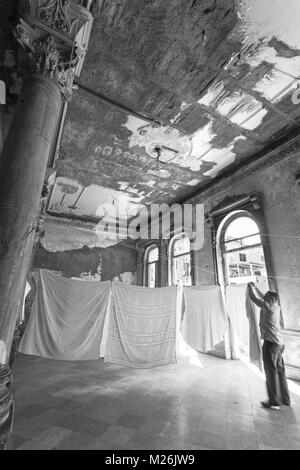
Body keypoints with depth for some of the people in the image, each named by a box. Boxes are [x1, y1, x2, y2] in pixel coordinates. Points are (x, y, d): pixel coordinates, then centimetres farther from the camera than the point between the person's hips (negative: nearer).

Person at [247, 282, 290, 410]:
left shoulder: (268, 307, -14)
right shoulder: (276, 307, 9)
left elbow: (254, 298, -10)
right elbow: (263, 298, 23)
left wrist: (251, 287, 7)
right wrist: (255, 287, 28)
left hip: (270, 342, -9)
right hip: (279, 342, 9)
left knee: (271, 371, 0)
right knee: (280, 370, 17)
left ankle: (274, 402, 9)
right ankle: (286, 399, 29)